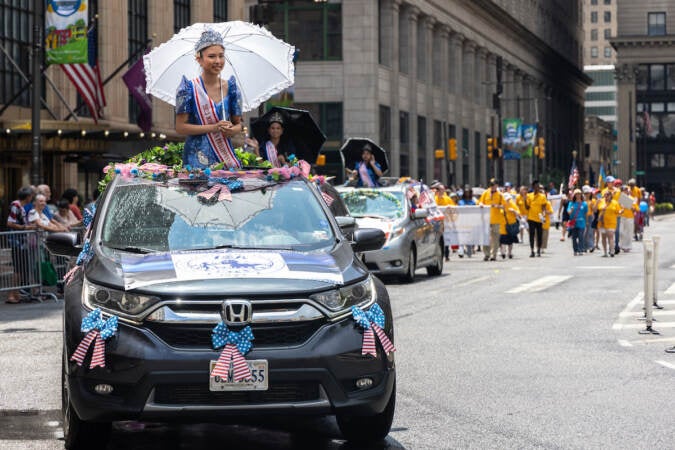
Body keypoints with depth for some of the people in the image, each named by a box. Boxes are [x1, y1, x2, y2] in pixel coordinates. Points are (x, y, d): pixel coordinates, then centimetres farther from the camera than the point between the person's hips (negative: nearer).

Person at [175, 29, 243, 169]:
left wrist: (233, 130, -8)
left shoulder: (230, 87, 8)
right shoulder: (190, 88, -3)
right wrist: (213, 127, -14)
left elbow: (238, 124, 15)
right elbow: (180, 127, -6)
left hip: (226, 157, 3)